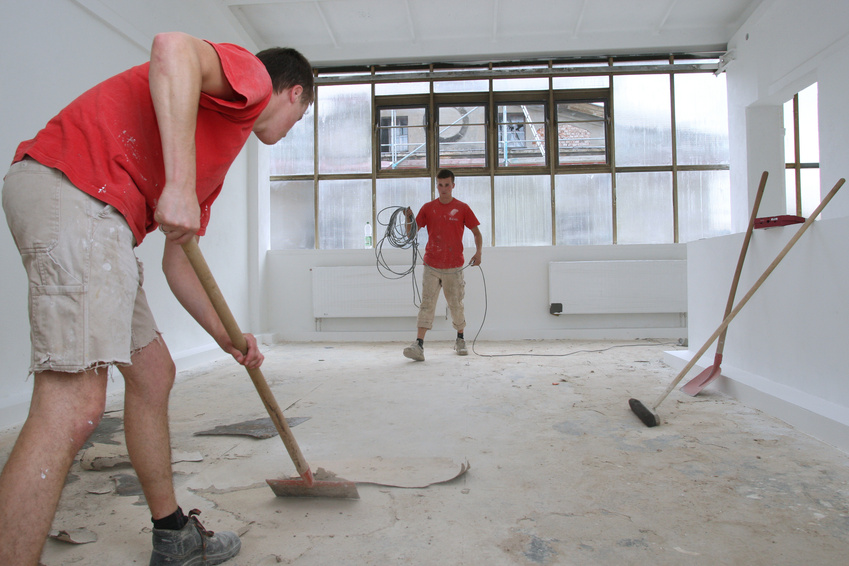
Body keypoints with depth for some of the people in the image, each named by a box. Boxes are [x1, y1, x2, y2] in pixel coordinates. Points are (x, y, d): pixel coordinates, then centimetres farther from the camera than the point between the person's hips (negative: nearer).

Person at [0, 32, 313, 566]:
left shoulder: (212, 164, 29)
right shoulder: (249, 72, 5)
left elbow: (178, 261, 27)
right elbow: (173, 46, -20)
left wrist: (227, 336, 28)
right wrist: (180, 185, -26)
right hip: (74, 187, -10)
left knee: (153, 373, 15)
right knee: (75, 403, -16)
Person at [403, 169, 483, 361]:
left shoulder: (462, 208, 2)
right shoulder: (428, 208, 5)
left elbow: (477, 232, 5)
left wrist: (478, 252, -11)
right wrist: (408, 219, -15)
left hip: (454, 267, 0)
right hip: (431, 266, 1)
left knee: (456, 305, 10)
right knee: (427, 304, -8)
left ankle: (460, 340, 30)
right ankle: (419, 345, -14)